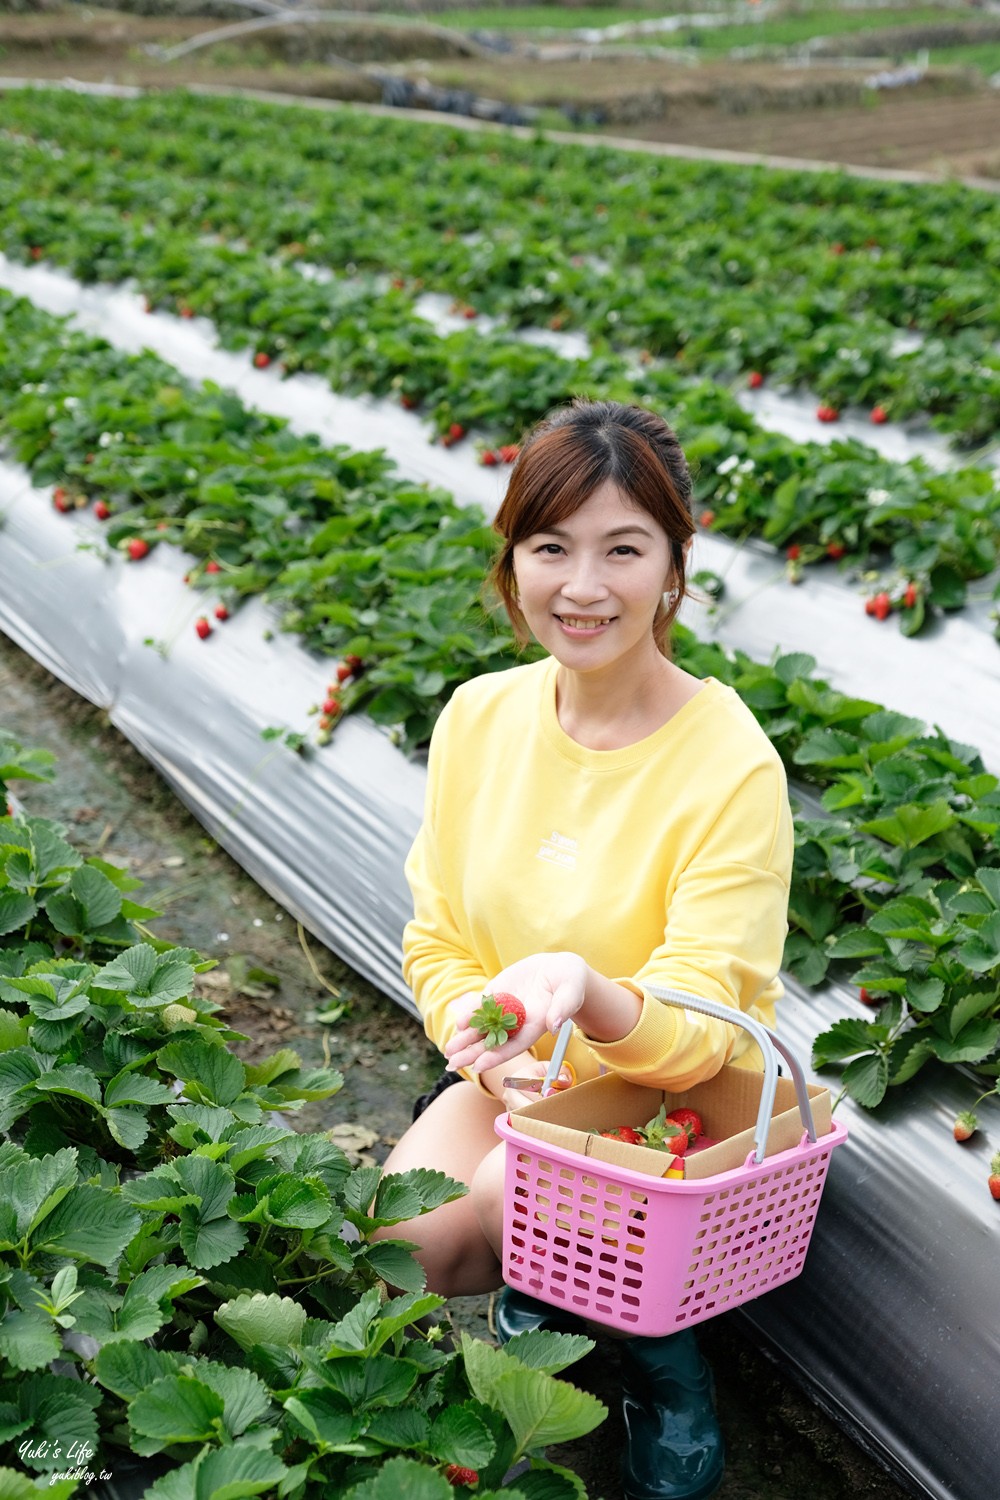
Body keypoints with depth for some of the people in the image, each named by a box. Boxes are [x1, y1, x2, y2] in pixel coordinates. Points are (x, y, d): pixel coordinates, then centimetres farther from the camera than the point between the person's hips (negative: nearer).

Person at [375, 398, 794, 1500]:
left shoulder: (732, 766, -22)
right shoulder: (479, 716, -7)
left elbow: (698, 1030, -23)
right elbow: (437, 939, 2)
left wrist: (586, 993, -45)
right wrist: (482, 1036, -19)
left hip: (672, 1108, -4)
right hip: (511, 1081, 4)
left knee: (507, 1198, -30)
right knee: (409, 1239, -22)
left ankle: (652, 1340, 4)